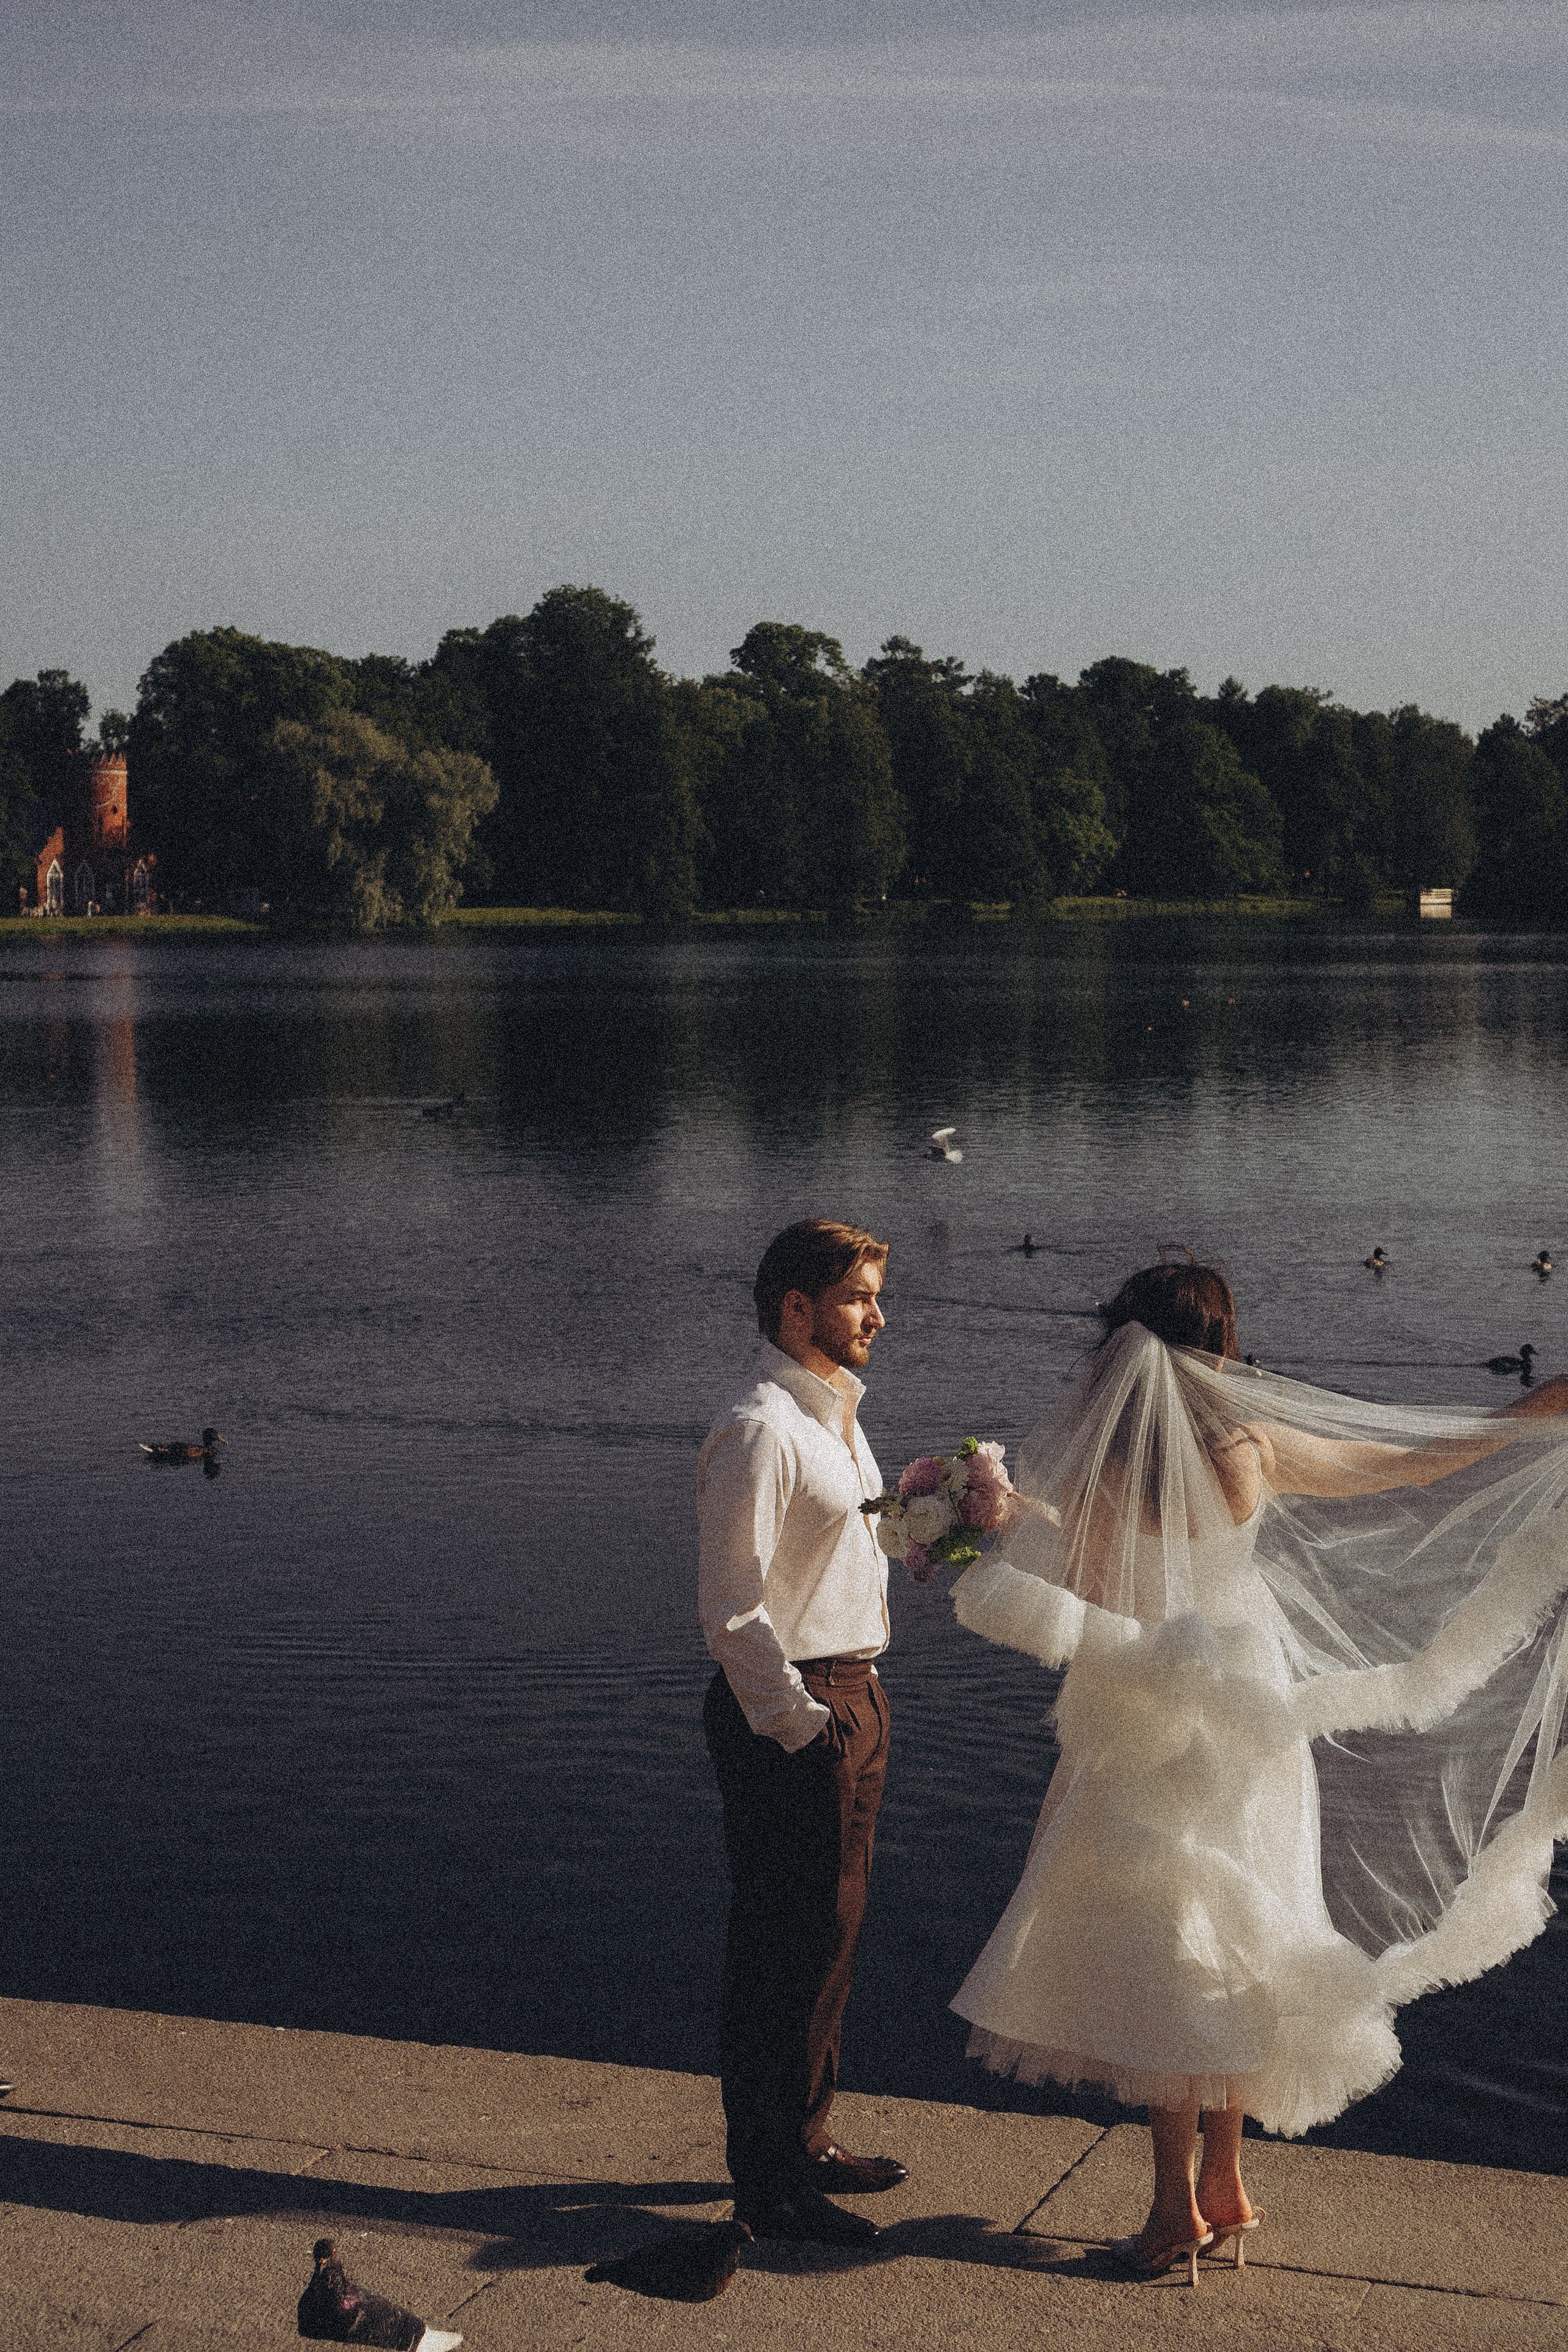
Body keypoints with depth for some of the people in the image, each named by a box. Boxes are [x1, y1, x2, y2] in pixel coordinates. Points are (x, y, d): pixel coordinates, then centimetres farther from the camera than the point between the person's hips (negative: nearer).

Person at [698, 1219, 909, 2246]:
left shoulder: (836, 1414, 15)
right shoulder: (759, 1429, -18)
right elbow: (732, 1607, -21)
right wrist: (798, 1726, -21)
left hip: (852, 1694, 10)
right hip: (790, 1708, -10)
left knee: (830, 1933, 18)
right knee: (788, 1946, -3)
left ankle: (805, 2140, 32)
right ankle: (770, 2183, 8)